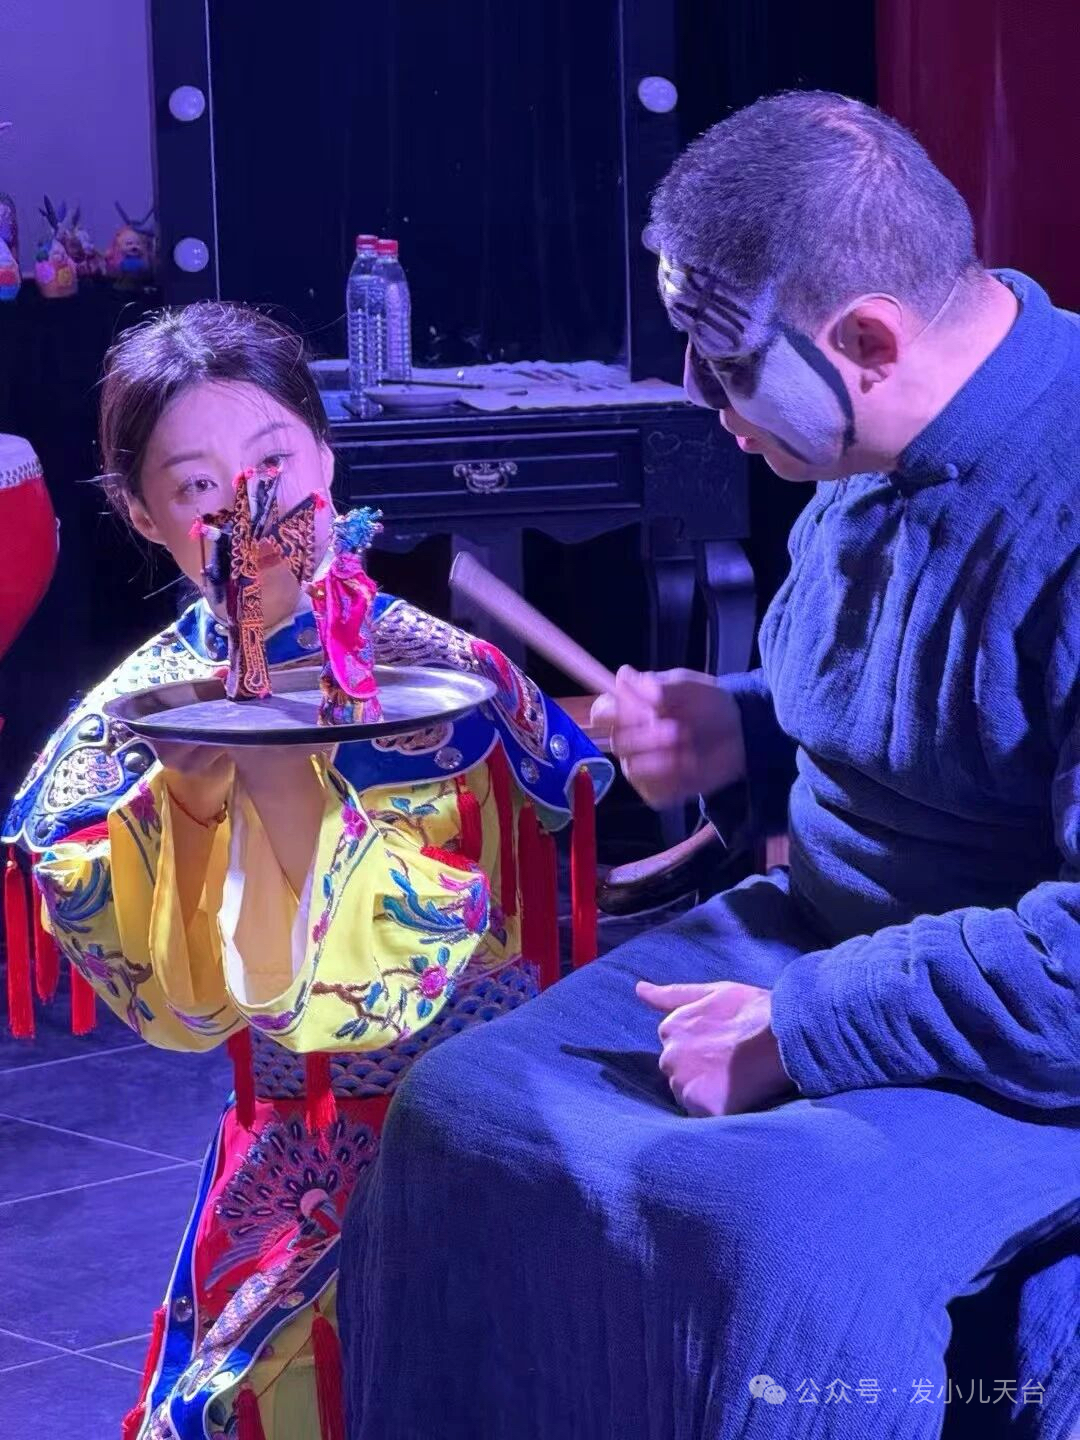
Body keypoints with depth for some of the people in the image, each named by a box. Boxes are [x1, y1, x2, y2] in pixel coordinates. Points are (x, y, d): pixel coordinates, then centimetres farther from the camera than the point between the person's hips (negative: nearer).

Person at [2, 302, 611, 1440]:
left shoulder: (445, 672, -7)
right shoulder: (134, 721, 0)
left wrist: (281, 777, -23)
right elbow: (175, 1002, -7)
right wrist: (192, 803, -23)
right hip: (297, 1162, 2)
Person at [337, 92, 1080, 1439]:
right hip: (820, 924, 9)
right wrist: (736, 736, 1)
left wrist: (797, 1029, -25)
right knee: (463, 1112, 0)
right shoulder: (875, 455, 3)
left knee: (781, 1237, -33)